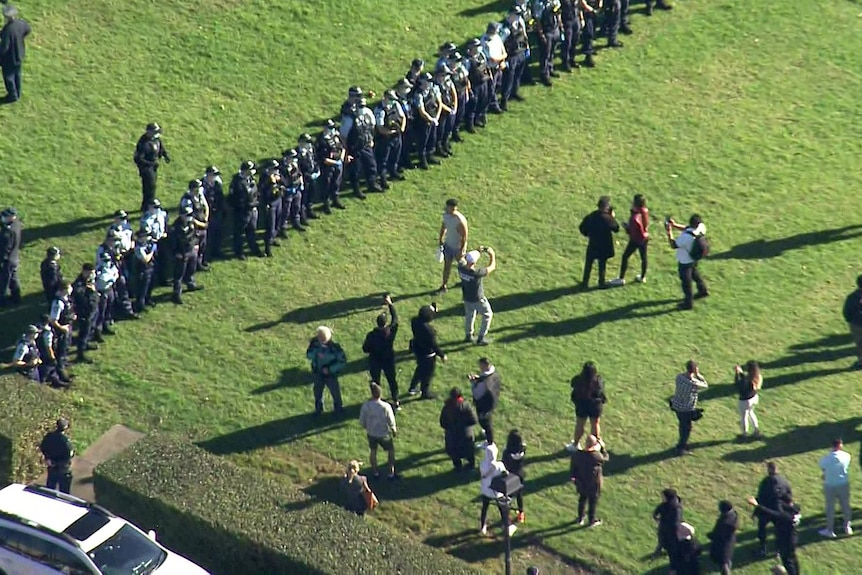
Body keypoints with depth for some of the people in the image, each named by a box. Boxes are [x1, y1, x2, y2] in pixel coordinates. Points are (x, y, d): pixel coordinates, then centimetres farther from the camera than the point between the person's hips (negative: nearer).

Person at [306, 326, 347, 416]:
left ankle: (339, 410, 38)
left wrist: (330, 369, -23)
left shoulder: (334, 346, -27)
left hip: (330, 374, -3)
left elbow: (343, 361, -18)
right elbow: (308, 355, -6)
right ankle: (318, 409, 44)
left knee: (335, 392, 14)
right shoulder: (314, 342, -17)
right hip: (318, 373, 3)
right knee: (317, 391, 21)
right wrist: (316, 354, -29)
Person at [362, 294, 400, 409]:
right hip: (389, 361, 1)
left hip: (375, 362, -1)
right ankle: (396, 401, 28)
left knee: (375, 381, 17)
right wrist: (390, 304, 3)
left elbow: (365, 349, -13)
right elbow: (395, 318, -4)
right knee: (392, 380, 18)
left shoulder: (371, 335, -23)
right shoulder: (391, 331, -21)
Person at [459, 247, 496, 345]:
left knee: (469, 315, 30)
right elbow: (492, 267, -22)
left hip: (466, 297, 5)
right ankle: (481, 338, 26)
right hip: (478, 299, -5)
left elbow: (463, 259, 2)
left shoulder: (461, 267, -23)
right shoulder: (477, 273, -38)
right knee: (488, 315, 21)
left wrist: (478, 251, -3)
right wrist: (492, 255, -7)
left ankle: (468, 335, 48)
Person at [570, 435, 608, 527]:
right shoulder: (597, 456, -30)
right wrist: (602, 447, 0)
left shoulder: (577, 454, -18)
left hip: (581, 482, 4)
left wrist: (573, 477, 14)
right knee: (593, 501, 19)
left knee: (582, 499, 27)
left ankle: (580, 519, 41)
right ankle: (592, 520, 35)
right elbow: (606, 458, -8)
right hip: (593, 484, -3)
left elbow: (573, 467, -3)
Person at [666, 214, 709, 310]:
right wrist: (674, 225, -8)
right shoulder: (701, 227, -21)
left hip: (685, 262, -7)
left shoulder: (686, 237, -43)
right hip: (694, 259, 7)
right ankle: (703, 290, 55)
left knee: (686, 281, 14)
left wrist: (669, 232, -20)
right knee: (694, 273, 34)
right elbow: (686, 228, -1)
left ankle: (688, 303, 34)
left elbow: (673, 245, -27)